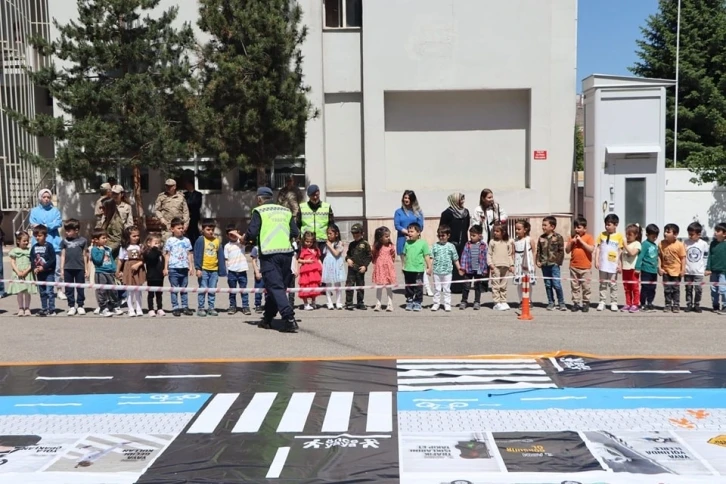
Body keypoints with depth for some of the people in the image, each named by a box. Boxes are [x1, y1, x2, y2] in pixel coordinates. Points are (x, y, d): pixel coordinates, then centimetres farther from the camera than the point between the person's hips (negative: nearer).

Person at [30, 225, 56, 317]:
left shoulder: (49, 246, -9)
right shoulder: (34, 247, 7)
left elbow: (52, 260, -14)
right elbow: (32, 259, 8)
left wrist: (43, 267, -18)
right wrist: (34, 268, -8)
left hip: (49, 272, -6)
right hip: (39, 273, 6)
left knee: (49, 291, -6)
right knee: (42, 292, 13)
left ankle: (51, 310, -1)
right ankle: (44, 309, 21)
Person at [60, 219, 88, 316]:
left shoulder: (83, 240, 1)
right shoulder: (64, 241, 6)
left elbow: (85, 256, 5)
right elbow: (63, 255, 8)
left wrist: (86, 269, 5)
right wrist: (62, 269, 4)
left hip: (79, 268, -2)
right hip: (68, 268, 2)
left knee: (80, 288, 6)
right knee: (69, 289, 6)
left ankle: (80, 306, 15)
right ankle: (71, 306, 14)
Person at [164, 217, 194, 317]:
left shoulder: (186, 240, 8)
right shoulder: (170, 241, 0)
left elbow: (189, 254, 11)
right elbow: (167, 255, 1)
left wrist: (191, 266, 7)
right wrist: (165, 268, -2)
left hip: (184, 268, 3)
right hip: (173, 268, -3)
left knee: (184, 289, 9)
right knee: (174, 289, 3)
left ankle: (185, 307, 16)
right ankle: (175, 307, 8)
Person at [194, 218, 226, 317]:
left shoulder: (217, 241, 6)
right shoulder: (200, 240, -5)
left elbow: (221, 256, 8)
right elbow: (197, 255, -7)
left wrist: (222, 270, 6)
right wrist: (198, 268, -12)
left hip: (214, 270, 4)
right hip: (203, 269, -4)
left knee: (212, 290, 9)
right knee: (202, 289, 0)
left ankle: (211, 308, 18)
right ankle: (200, 308, 8)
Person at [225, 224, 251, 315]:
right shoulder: (227, 246, 5)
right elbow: (226, 260, 5)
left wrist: (236, 234, -18)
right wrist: (227, 272, 0)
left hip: (242, 270, -1)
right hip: (232, 271, 1)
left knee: (244, 290, 2)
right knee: (232, 290, 9)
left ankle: (245, 307, 5)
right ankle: (232, 306, 17)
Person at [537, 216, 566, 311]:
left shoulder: (558, 237, -3)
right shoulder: (541, 238, 9)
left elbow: (561, 251, -3)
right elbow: (538, 251, 13)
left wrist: (558, 261, -9)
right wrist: (538, 261, 4)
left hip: (554, 264, -4)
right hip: (544, 265, 4)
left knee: (556, 284, -7)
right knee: (547, 285, 9)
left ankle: (561, 302, 6)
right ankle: (551, 302, 18)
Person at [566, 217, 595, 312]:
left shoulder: (589, 237, -4)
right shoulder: (572, 238, 8)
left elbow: (591, 249, -17)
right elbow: (567, 251, 7)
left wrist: (581, 241, -18)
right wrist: (571, 242, -8)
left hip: (585, 267, -4)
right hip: (574, 267, 4)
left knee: (585, 286, 4)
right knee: (575, 286, 8)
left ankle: (586, 303, 13)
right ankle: (576, 303, 14)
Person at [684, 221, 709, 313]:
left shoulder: (703, 244, -3)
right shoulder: (686, 243, 0)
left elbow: (706, 257, 3)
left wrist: (705, 269, 2)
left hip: (699, 271, -1)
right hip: (688, 271, 1)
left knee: (698, 289, 0)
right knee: (688, 289, 7)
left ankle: (697, 305, 12)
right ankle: (689, 305, 15)